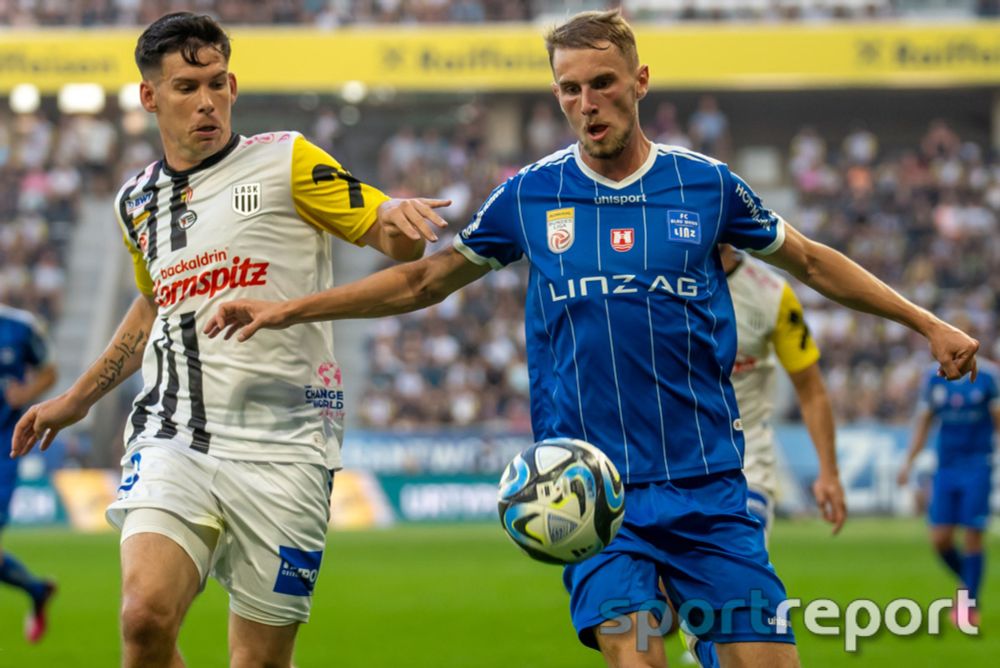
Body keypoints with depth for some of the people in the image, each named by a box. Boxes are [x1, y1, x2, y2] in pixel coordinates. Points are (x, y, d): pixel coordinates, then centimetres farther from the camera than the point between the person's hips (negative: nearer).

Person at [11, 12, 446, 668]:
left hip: (280, 452, -2)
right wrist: (77, 398, 36)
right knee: (146, 615, -21)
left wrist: (402, 218, -21)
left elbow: (389, 236, 2)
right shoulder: (138, 202, 15)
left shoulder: (286, 162, 2)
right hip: (171, 440, 2)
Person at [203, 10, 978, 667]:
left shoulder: (705, 185, 2)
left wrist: (928, 322, 15)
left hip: (706, 481, 1)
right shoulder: (529, 196, 4)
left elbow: (810, 261, 17)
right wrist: (287, 309, 10)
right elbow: (422, 279, 15)